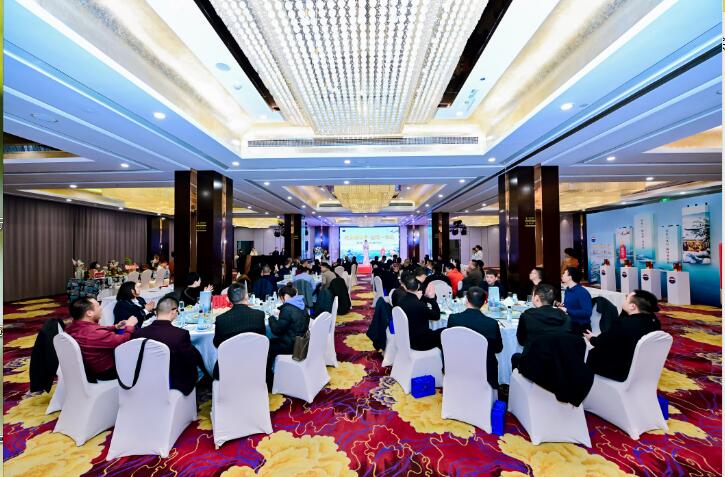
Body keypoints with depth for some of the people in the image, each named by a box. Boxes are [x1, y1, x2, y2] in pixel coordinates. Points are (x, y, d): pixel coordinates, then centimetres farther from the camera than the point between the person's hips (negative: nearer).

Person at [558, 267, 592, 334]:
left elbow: (587, 313, -26)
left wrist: (567, 311, -28)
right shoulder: (567, 290, 6)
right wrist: (562, 305, 0)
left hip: (580, 327, -8)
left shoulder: (582, 292, -19)